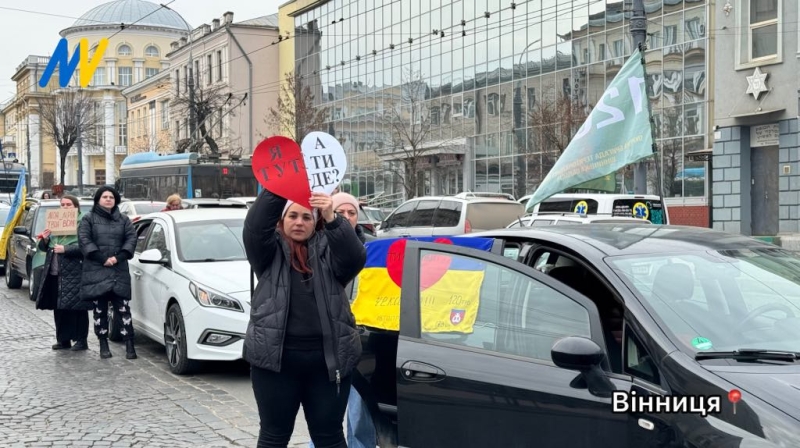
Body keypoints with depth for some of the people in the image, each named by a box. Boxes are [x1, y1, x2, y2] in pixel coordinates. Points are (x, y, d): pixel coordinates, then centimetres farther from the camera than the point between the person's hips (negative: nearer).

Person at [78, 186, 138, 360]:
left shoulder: (123, 220, 17)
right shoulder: (88, 219, 9)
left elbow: (131, 238, 6)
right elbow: (84, 240, -3)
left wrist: (118, 257, -10)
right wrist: (102, 258, -13)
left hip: (119, 271, 1)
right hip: (96, 271, -1)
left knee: (123, 308, -5)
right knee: (100, 309, 2)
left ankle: (129, 344, -5)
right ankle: (103, 345, 10)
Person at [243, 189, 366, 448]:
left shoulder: (328, 248, 7)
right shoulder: (270, 250, 5)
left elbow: (355, 258, -12)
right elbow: (255, 226, -14)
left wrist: (332, 220, -26)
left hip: (327, 358, 1)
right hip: (275, 357, 0)